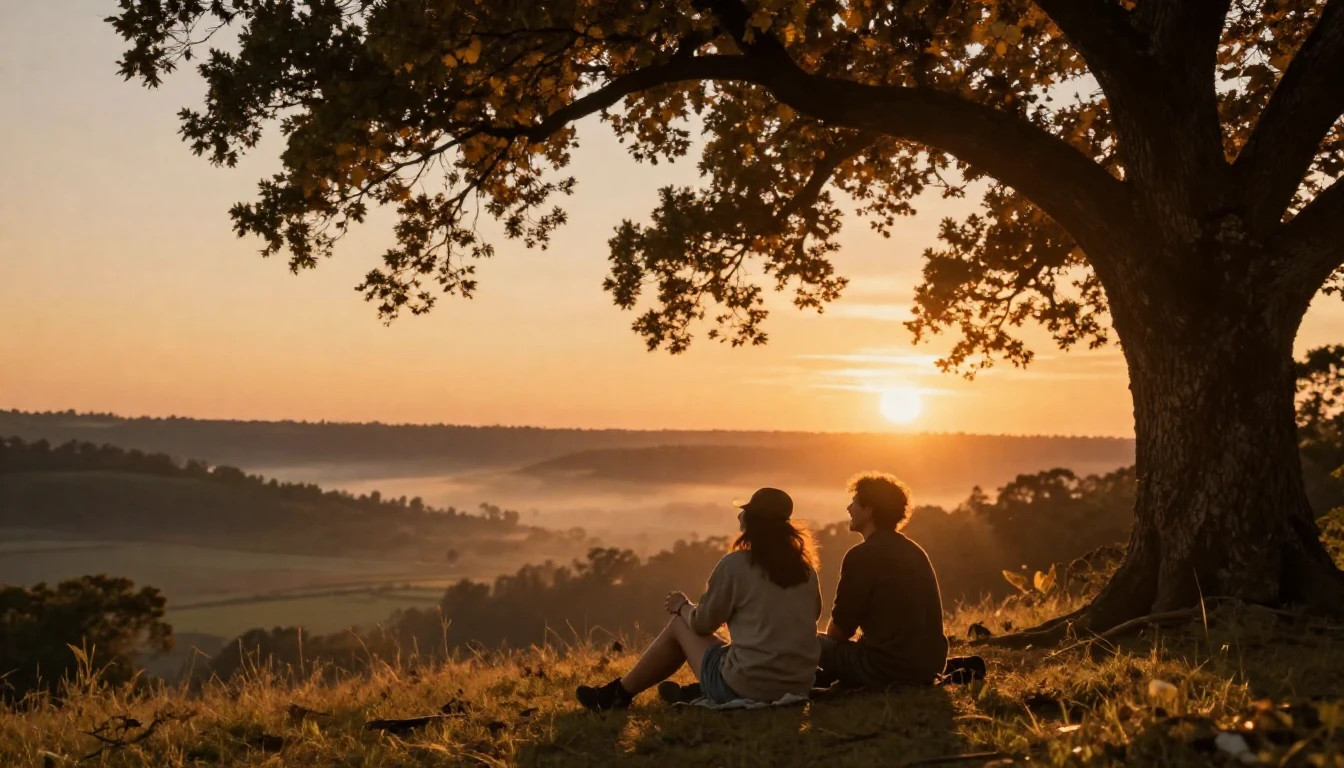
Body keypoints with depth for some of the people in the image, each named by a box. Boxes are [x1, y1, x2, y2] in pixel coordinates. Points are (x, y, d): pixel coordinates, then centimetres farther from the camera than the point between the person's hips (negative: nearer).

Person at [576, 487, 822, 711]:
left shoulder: (735, 564, -11)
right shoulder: (805, 568, 4)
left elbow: (702, 622, -1)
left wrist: (682, 606, 21)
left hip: (745, 688, -6)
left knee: (681, 624, 16)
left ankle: (619, 694, 27)